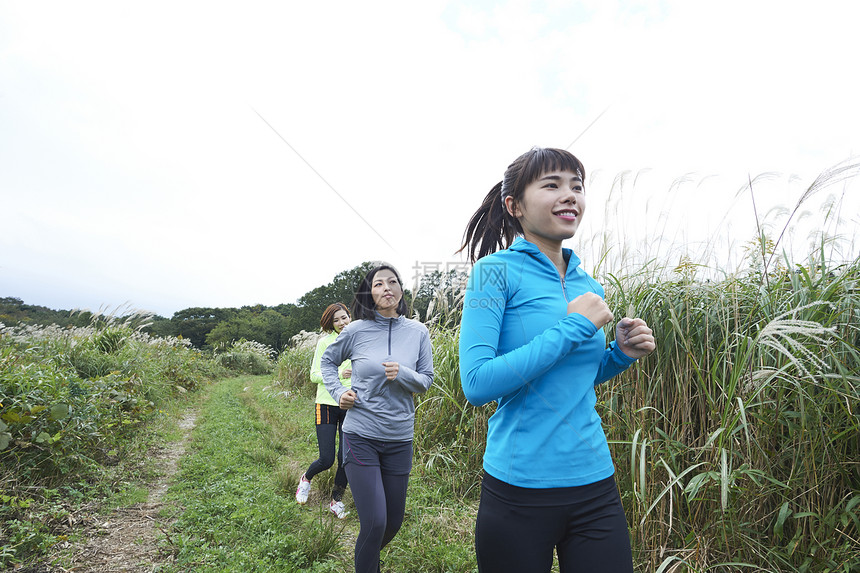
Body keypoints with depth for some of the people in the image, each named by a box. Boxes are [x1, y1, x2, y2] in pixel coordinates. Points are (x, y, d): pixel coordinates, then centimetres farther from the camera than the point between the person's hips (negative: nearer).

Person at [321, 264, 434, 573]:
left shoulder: (418, 332, -2)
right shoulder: (356, 331, -6)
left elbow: (426, 381, 1)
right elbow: (328, 361, 12)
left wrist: (402, 374, -18)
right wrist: (338, 392, -3)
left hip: (400, 440, 3)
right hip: (361, 437, -3)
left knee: (394, 522, 15)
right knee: (374, 523, -7)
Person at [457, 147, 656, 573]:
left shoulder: (587, 285, 7)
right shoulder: (496, 271, -12)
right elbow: (477, 384, -21)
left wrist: (620, 355, -2)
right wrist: (574, 327, -19)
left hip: (595, 485, 5)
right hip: (519, 490, -5)